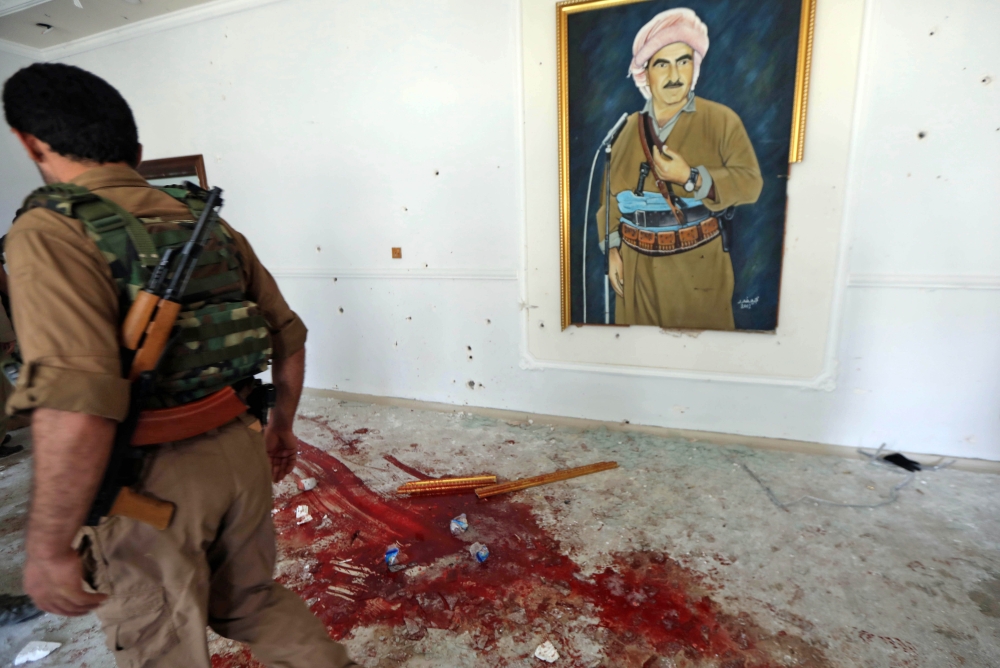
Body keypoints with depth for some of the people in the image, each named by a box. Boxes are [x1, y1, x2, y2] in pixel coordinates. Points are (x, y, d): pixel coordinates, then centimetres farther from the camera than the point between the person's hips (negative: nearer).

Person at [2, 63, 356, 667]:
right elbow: (288, 334, 9)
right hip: (240, 451, 5)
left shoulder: (54, 233, -15)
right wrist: (282, 426, 19)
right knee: (256, 599, 28)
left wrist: (50, 547, -15)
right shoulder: (209, 224, 4)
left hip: (152, 481, -5)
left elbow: (76, 406, -28)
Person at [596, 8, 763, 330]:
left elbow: (751, 182, -8)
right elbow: (612, 193, 8)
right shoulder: (629, 128, 7)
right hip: (637, 267, 3)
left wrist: (691, 178, -21)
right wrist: (611, 248, 1)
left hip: (698, 268, -2)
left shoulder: (722, 120, -2)